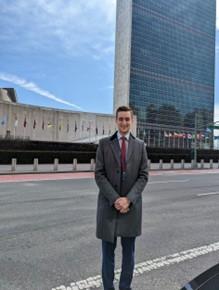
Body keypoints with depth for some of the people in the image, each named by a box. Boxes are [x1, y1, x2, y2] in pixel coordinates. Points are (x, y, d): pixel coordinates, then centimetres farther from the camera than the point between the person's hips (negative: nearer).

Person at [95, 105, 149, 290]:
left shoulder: (140, 145, 4)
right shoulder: (104, 143, 0)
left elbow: (144, 176, 0)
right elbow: (99, 174, -5)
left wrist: (128, 199, -13)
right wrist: (115, 199, -14)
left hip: (131, 205, 1)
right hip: (109, 204, -1)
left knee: (129, 252, 13)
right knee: (108, 252, 10)